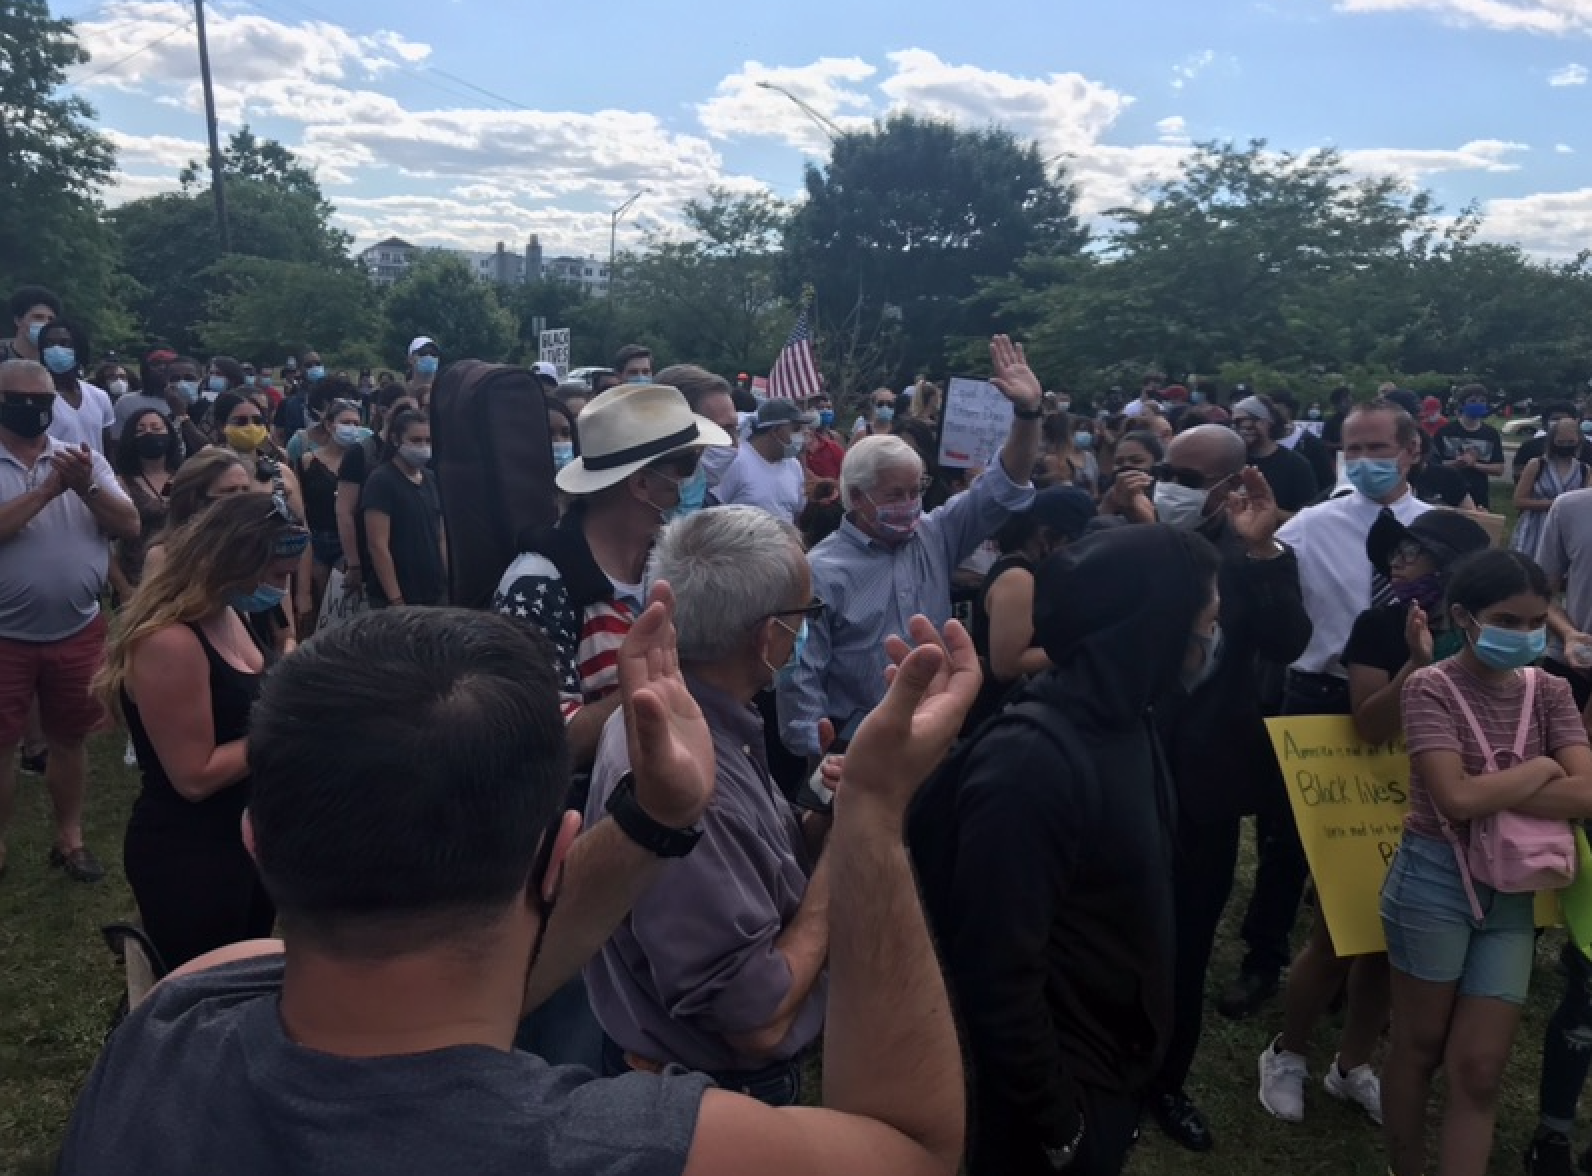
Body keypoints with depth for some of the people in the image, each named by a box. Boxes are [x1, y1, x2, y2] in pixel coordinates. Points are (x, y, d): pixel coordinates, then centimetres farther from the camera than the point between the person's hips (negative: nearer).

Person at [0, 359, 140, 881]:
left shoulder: (84, 459, 3)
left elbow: (130, 527, -5)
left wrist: (86, 487, -19)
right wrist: (48, 490, -24)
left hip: (78, 631, 3)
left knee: (69, 739, 15)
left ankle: (69, 838, 29)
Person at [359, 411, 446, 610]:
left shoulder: (432, 480, 11)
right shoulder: (380, 481, -8)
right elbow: (378, 546, -14)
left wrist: (449, 585, 7)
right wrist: (396, 600, -18)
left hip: (436, 595, 6)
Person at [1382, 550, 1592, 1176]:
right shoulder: (1431, 687, -12)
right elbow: (1456, 798, -23)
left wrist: (1490, 795, -19)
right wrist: (1542, 769, -11)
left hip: (1512, 893, 4)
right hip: (1434, 882, -4)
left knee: (1479, 1069, 6)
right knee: (1419, 1048, 13)